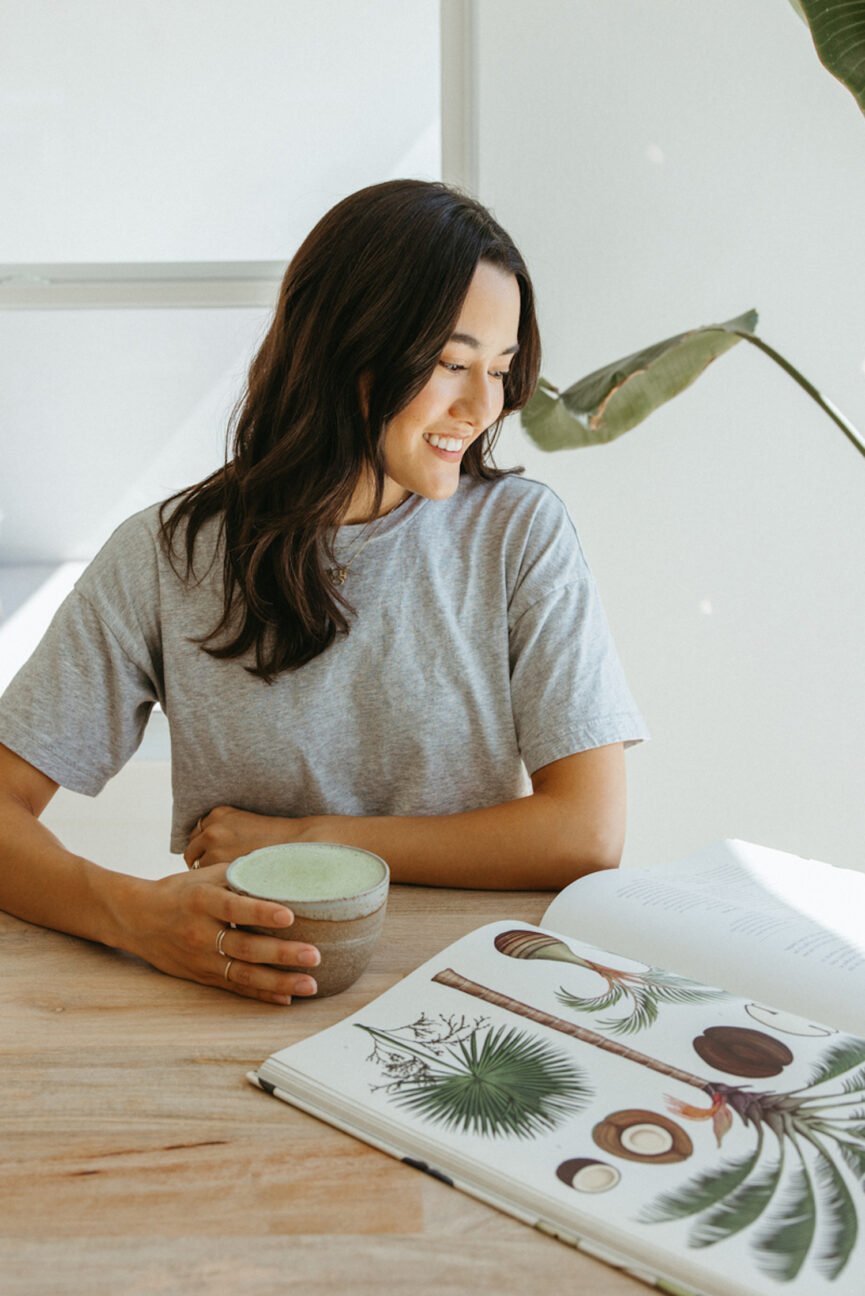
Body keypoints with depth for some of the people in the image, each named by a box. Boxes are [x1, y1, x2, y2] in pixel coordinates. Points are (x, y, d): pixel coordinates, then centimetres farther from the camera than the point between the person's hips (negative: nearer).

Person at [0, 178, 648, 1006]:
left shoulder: (522, 533, -6)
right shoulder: (163, 556, -6)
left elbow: (589, 834, -11)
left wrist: (300, 839, -12)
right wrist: (133, 912, -28)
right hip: (234, 995, 1)